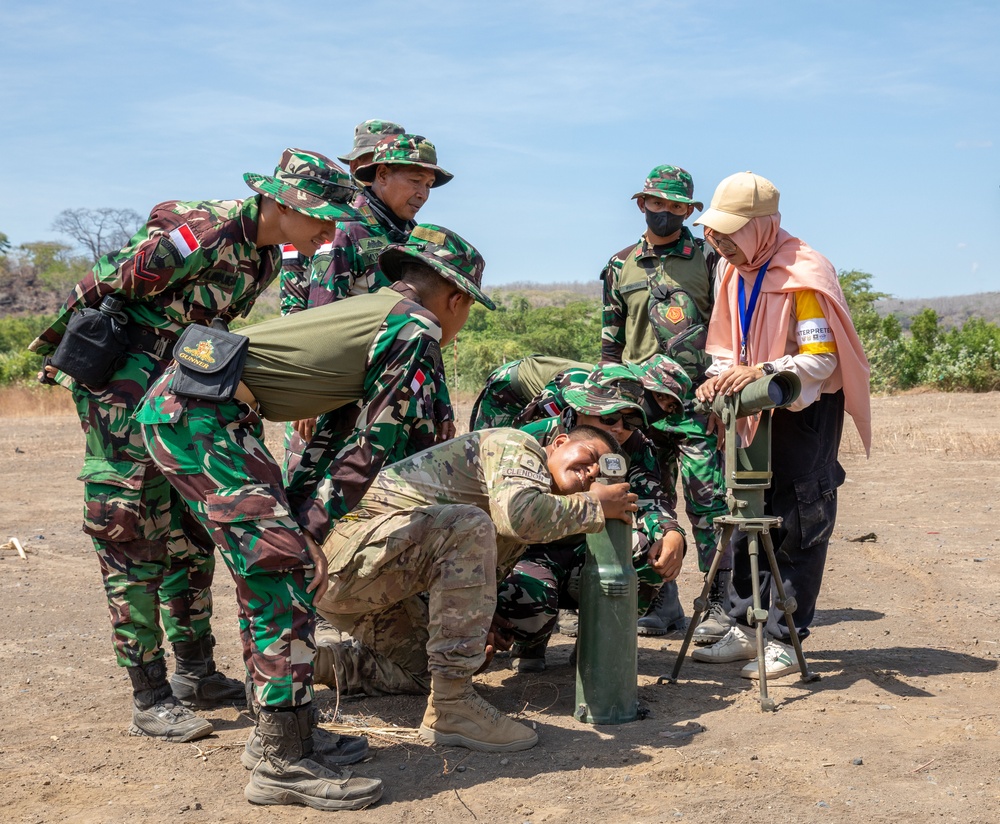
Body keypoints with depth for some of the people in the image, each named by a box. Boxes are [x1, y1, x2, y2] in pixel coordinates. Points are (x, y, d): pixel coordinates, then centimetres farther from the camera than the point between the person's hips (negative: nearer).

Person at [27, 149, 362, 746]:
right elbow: (105, 289, -18)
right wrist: (59, 349, -6)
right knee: (134, 535, -7)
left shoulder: (266, 255, 4)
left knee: (191, 529, 12)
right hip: (120, 379, -9)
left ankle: (196, 673, 22)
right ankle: (151, 699, -1)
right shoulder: (204, 233, -24)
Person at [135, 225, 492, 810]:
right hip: (199, 413, -10)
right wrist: (312, 528, -5)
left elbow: (360, 429, 33)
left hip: (175, 404, 10)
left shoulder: (371, 312, 24)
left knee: (267, 565, 14)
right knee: (284, 565, -9)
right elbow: (372, 445, -7)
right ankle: (281, 763, -3)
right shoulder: (417, 329, -3)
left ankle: (283, 732, 22)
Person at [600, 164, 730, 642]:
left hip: (697, 398, -3)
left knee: (707, 503, -7)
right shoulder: (620, 267, 14)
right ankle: (660, 601, 14)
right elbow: (610, 342, 17)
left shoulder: (708, 259, 6)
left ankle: (719, 604, -1)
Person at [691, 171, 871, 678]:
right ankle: (745, 628, 18)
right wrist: (722, 375, -8)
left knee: (795, 525, -4)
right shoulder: (735, 270, 5)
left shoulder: (804, 274, -20)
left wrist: (764, 371, -36)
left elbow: (821, 359, -23)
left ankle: (783, 640, 2)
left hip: (808, 407, -8)